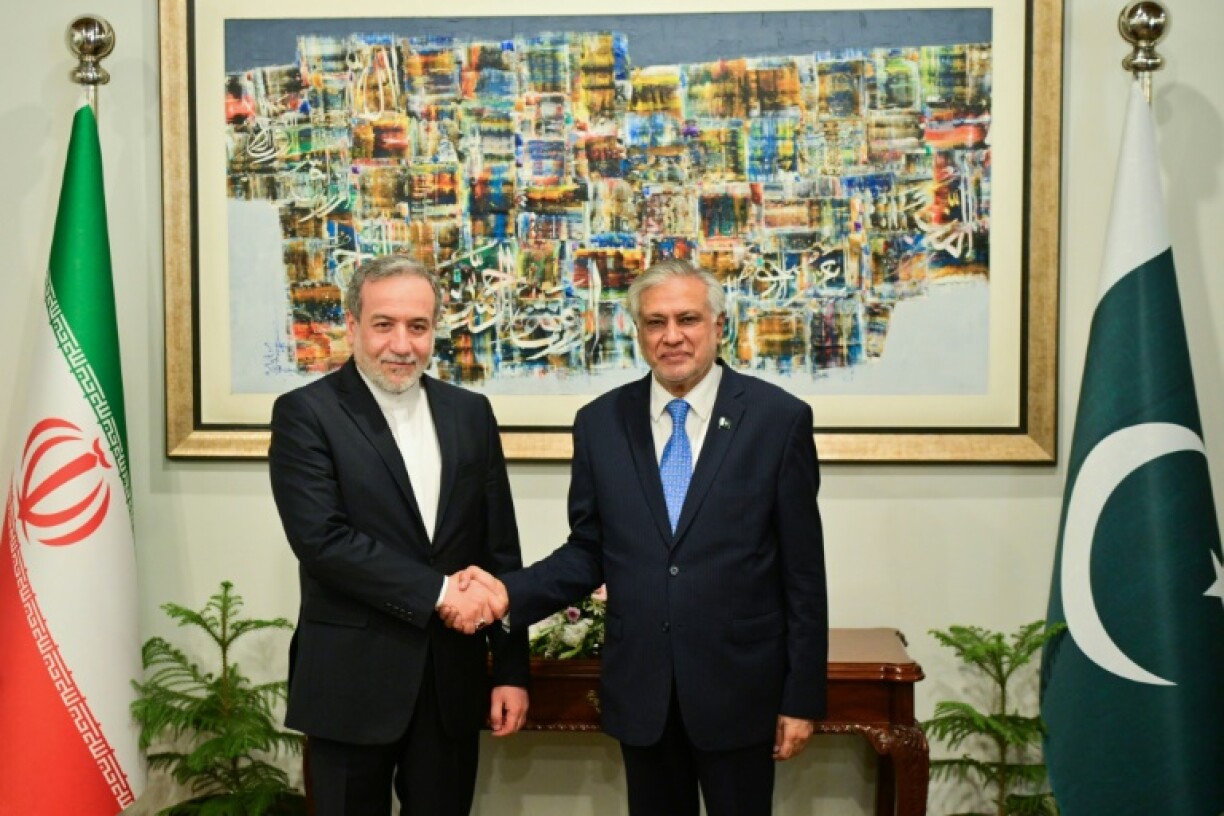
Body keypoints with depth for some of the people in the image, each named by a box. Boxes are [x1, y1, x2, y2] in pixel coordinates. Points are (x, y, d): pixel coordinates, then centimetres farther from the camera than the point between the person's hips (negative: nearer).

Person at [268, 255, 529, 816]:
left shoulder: (470, 413, 7)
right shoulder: (305, 414, -6)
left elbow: (501, 550, 7)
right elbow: (321, 538, -17)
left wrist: (511, 670, 5)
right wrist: (437, 591, -19)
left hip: (452, 679, 4)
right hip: (352, 682, -3)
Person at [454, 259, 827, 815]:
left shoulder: (779, 418, -6)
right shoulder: (600, 423, 2)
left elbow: (803, 570, -4)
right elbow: (587, 552, 7)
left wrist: (802, 697, -4)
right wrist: (511, 592, -11)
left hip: (738, 688, -2)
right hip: (639, 690, 3)